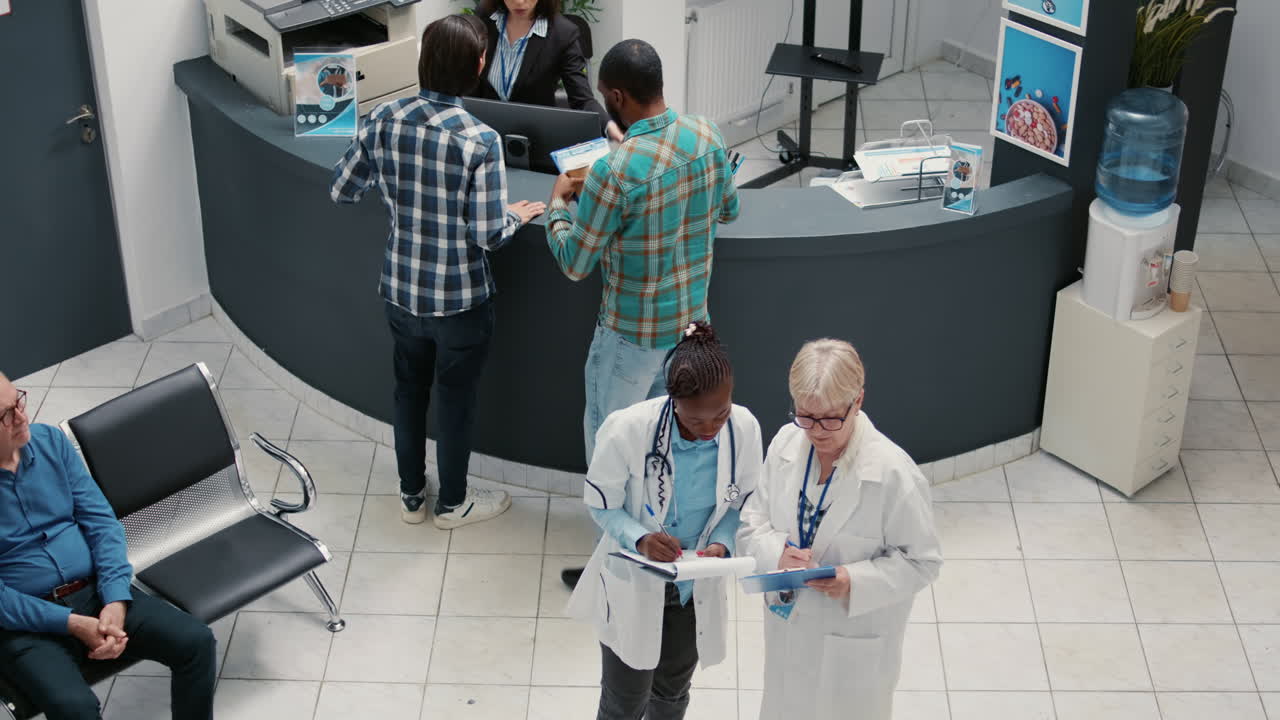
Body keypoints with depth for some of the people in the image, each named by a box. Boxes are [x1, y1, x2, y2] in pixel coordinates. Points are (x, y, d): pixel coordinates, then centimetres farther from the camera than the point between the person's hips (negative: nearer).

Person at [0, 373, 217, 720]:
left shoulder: (50, 441, 1)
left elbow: (101, 520, 1)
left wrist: (115, 600, -12)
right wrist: (72, 624, -20)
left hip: (94, 592, 5)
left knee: (197, 641, -14)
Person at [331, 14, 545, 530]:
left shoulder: (383, 120, -10)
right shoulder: (480, 140, -24)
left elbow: (342, 191, 1)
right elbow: (487, 235, -22)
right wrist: (517, 216, 0)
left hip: (401, 291, 4)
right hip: (460, 298, -4)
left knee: (409, 390, 22)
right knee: (456, 399, 15)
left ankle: (412, 496, 38)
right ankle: (452, 504, 34)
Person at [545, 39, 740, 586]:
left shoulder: (616, 172, -28)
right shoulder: (707, 136, -7)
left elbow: (574, 265, -16)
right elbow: (728, 209, 13)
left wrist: (557, 204, 1)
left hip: (633, 333, -7)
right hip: (692, 318, 7)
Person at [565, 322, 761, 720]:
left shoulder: (744, 429, -20)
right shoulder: (627, 430, -29)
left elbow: (742, 501, -3)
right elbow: (601, 504, -14)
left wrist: (721, 543, -23)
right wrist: (639, 538, -33)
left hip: (696, 585, 3)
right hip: (632, 583, -3)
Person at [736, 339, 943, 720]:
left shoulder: (893, 472, -24)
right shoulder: (786, 443, -8)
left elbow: (921, 561, -14)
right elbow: (752, 524, 2)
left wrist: (856, 581, -29)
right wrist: (777, 552, -20)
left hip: (854, 644, -4)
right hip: (788, 629, 5)